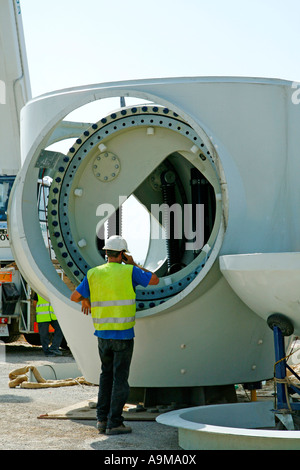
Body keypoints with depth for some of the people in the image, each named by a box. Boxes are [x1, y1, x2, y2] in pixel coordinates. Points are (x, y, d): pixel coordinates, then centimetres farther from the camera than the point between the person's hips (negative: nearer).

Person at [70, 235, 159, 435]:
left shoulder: (93, 274, 2)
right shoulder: (129, 271, -7)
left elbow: (74, 296, 7)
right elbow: (155, 280, 6)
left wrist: (85, 299, 29)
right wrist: (134, 264, 13)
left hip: (103, 334, 4)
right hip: (123, 334, -4)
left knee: (107, 375, 18)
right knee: (120, 378, 2)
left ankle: (102, 419, 14)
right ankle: (114, 423, 2)